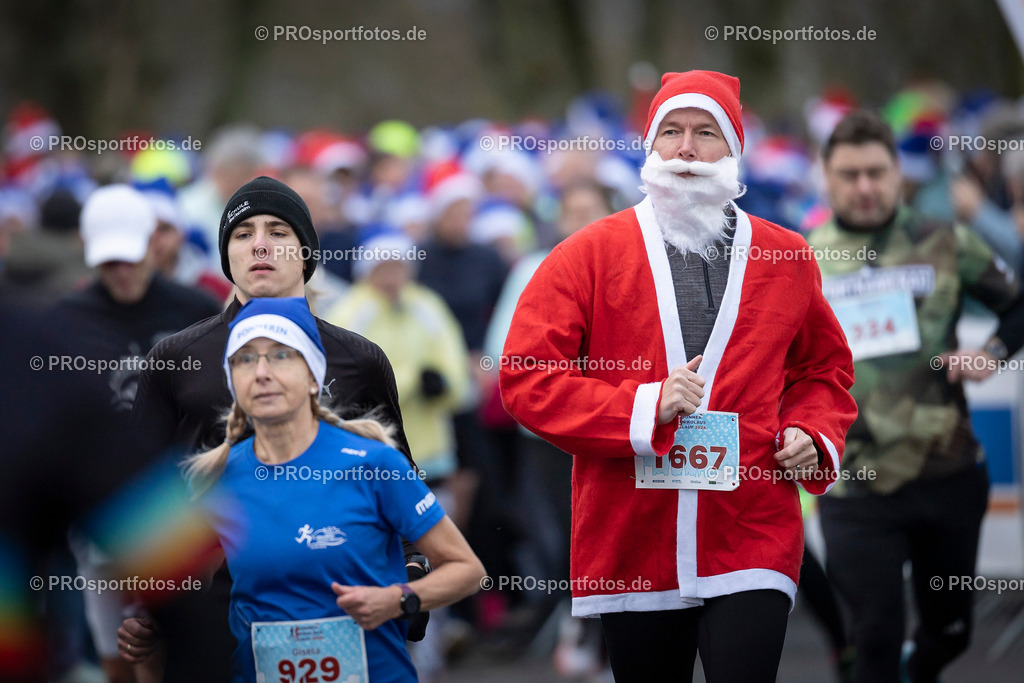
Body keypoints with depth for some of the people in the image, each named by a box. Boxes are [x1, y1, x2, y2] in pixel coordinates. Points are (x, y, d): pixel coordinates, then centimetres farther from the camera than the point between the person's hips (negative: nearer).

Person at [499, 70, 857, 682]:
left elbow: (825, 369, 25)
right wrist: (644, 407, -13)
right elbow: (526, 377, -3)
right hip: (632, 548, 0)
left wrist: (813, 435, 4)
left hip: (753, 539, 0)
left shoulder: (788, 260, 10)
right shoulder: (590, 254, 2)